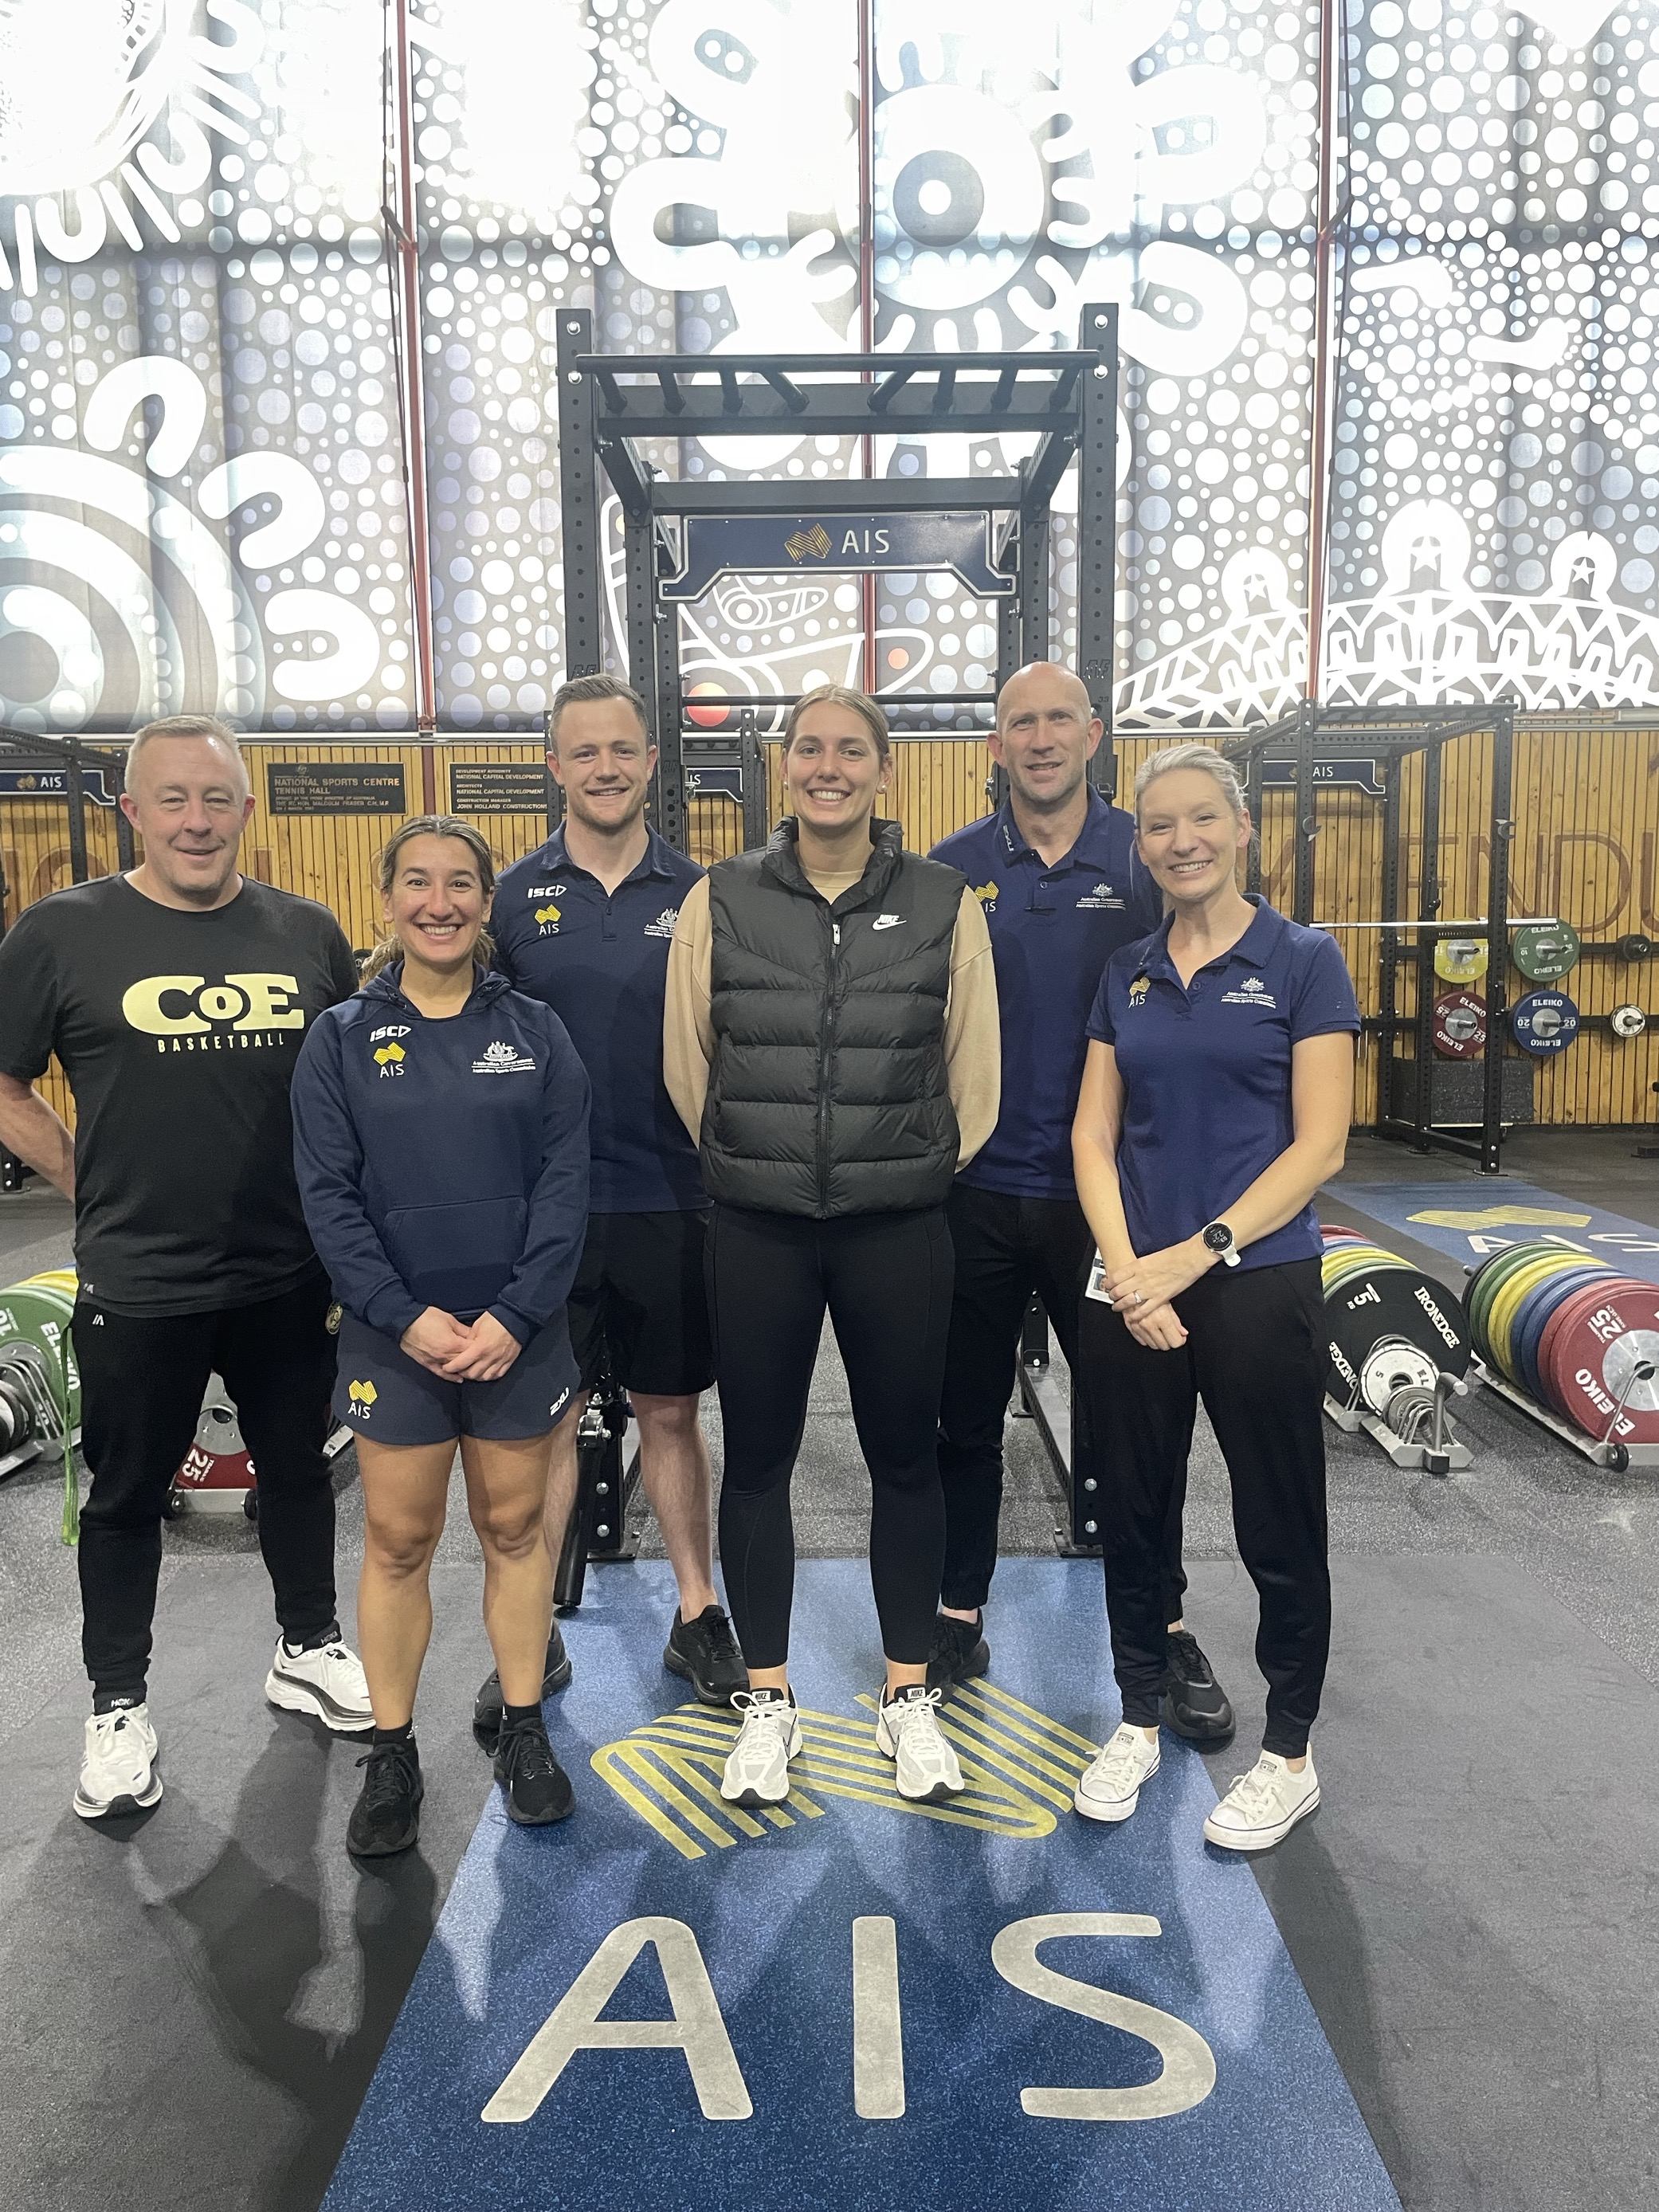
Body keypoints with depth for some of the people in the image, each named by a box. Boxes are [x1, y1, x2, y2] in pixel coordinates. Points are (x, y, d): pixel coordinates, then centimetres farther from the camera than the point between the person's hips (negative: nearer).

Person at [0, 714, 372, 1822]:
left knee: (298, 1468, 18)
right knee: (129, 1494, 14)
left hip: (291, 1277, 3)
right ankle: (120, 1707, 33)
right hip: (138, 1286, -2)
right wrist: (96, 1188, -5)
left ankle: (310, 1650, 40)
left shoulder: (307, 932, 1)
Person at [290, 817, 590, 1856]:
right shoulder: (341, 1039, 1)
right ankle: (393, 1757, 24)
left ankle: (525, 1733, 28)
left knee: (514, 1526, 11)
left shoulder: (535, 1030, 1)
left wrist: (514, 1315, -14)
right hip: (395, 1334, 0)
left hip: (517, 1331, 1)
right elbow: (328, 1194, -4)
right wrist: (405, 1315, -14)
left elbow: (566, 1184, -4)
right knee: (398, 1542, 8)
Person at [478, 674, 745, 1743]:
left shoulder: (700, 894, 2)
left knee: (671, 1413, 13)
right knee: (545, 1418, 9)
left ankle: (698, 1616, 29)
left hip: (669, 1202, 0)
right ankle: (531, 1639, 25)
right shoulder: (512, 898, 2)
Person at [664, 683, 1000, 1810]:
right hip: (758, 1230, 1)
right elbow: (687, 1065, 7)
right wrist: (759, 1165, 11)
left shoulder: (945, 902, -1)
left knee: (905, 1457, 12)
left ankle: (910, 1698, 31)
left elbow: (974, 1075, 5)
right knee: (758, 1460, 10)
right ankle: (768, 1705, 29)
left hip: (900, 1228, 0)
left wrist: (911, 1172, 9)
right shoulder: (719, 901, -1)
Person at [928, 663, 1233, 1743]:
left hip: (1105, 1192, 0)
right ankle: (959, 1615, 31)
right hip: (976, 1194, 1)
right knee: (967, 1420, 13)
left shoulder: (1147, 859, -1)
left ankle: (1165, 1631, 29)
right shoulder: (951, 870, 0)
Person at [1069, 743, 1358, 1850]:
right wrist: (1125, 1265, -9)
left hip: (1256, 1283, -4)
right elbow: (1095, 1134, 5)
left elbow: (1319, 1145, -10)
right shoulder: (1128, 971, 7)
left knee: (1279, 1527, 9)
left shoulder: (1303, 960, -5)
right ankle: (1140, 1720, 34)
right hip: (1129, 1288, 4)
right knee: (1134, 1511, 14)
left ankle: (1290, 1754, 29)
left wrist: (1195, 1254, -16)